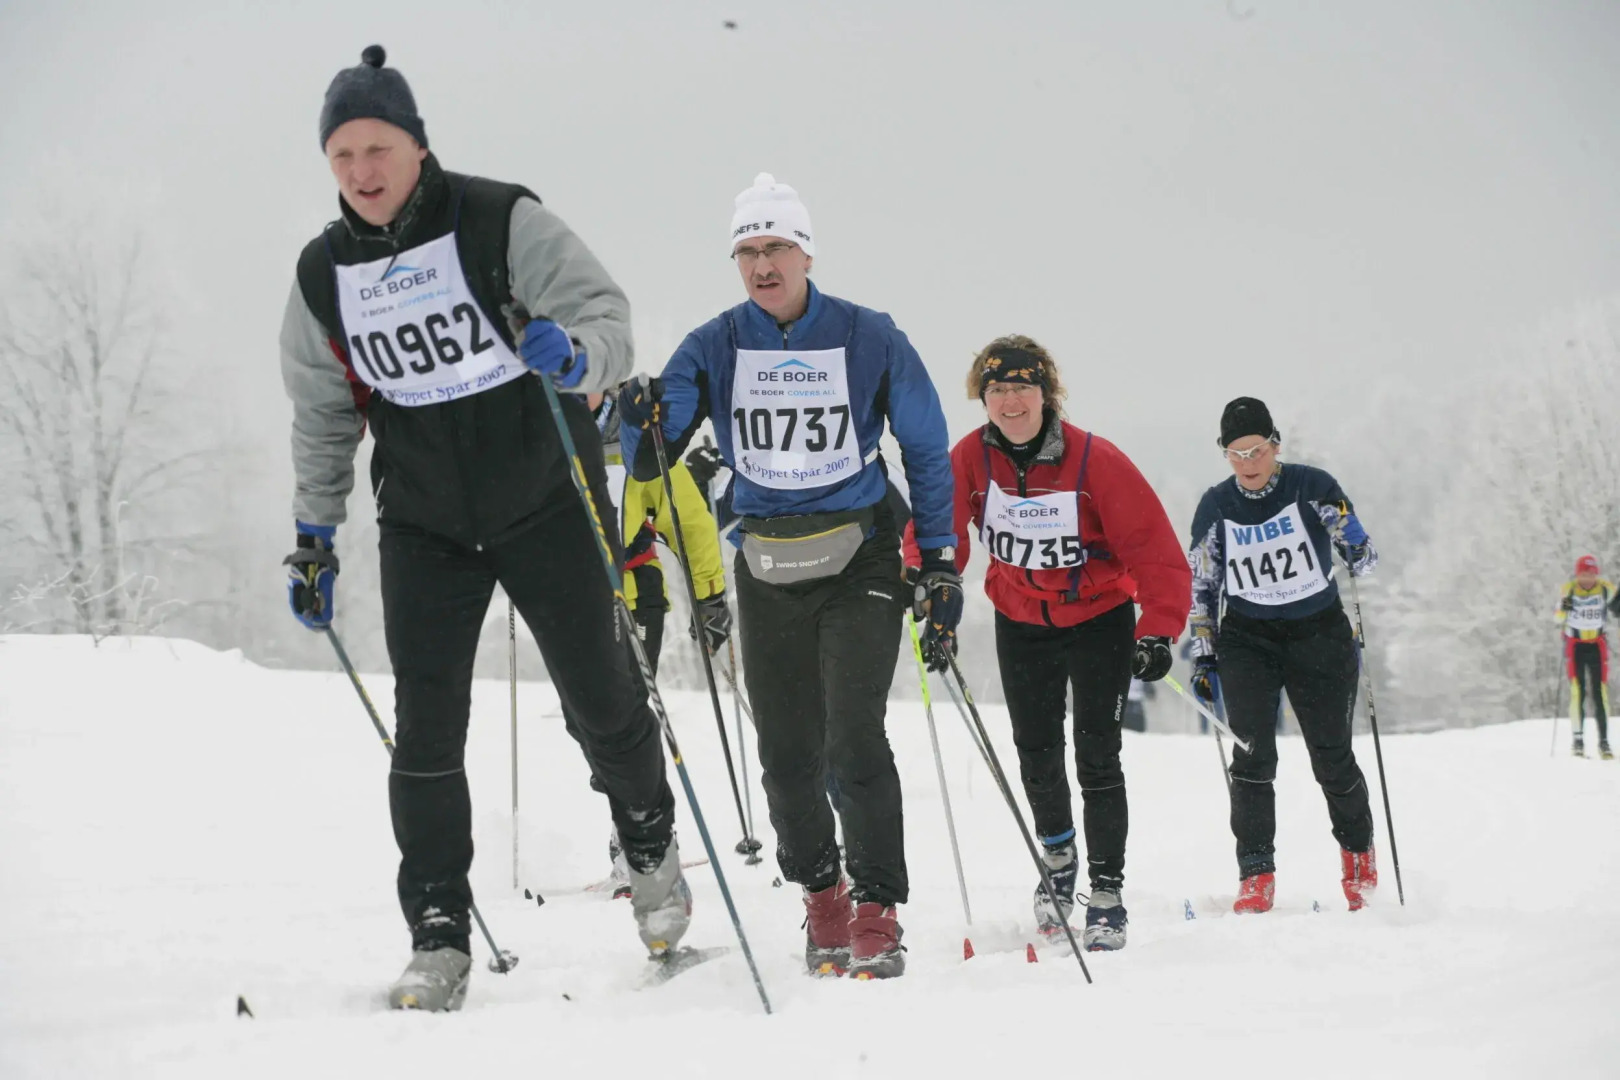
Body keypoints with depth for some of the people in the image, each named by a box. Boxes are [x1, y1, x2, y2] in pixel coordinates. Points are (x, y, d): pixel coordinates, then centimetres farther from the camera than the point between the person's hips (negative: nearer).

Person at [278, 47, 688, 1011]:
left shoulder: (503, 223, -14)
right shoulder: (324, 276, 0)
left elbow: (608, 318, -16)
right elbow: (324, 417, 12)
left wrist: (572, 354, -39)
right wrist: (315, 537, 12)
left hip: (546, 502, -3)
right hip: (425, 526, 3)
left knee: (600, 697, 7)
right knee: (426, 728, -4)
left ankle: (652, 845, 34)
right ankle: (440, 936, 2)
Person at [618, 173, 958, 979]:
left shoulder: (869, 339, -4)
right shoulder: (714, 347, 0)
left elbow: (927, 451, 5)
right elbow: (650, 458, -4)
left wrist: (940, 564, 2)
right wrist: (643, 426, -27)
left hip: (858, 562, -3)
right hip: (767, 570, 3)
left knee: (853, 737, -14)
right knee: (786, 753, 5)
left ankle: (877, 913, -5)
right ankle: (820, 897, 25)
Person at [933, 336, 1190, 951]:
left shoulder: (1094, 461, -22)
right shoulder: (969, 460, -15)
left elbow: (1154, 548, -21)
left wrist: (1158, 631, -30)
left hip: (1100, 618, -3)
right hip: (1021, 623, 3)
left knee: (1096, 757, -7)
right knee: (1036, 755, 10)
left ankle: (1108, 893, 2)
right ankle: (1057, 856, 37)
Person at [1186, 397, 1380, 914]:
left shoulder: (1313, 488, -7)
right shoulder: (1215, 507, -1)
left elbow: (1360, 549, 0)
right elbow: (1200, 587, 9)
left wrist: (1357, 552, -23)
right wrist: (1204, 656, 7)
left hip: (1319, 633, -1)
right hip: (1247, 638, 1)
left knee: (1332, 757, 2)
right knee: (1253, 755, -12)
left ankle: (1358, 851, 27)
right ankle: (1256, 875, -8)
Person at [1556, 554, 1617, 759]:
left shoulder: (1606, 589, -6)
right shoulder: (1568, 590, -8)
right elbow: (1559, 619, -6)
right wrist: (1563, 609, -27)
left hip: (1598, 644, 1)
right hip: (1574, 645, -1)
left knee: (1600, 692, -5)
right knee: (1577, 691, -11)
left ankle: (1603, 741, -1)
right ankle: (1578, 739, -5)